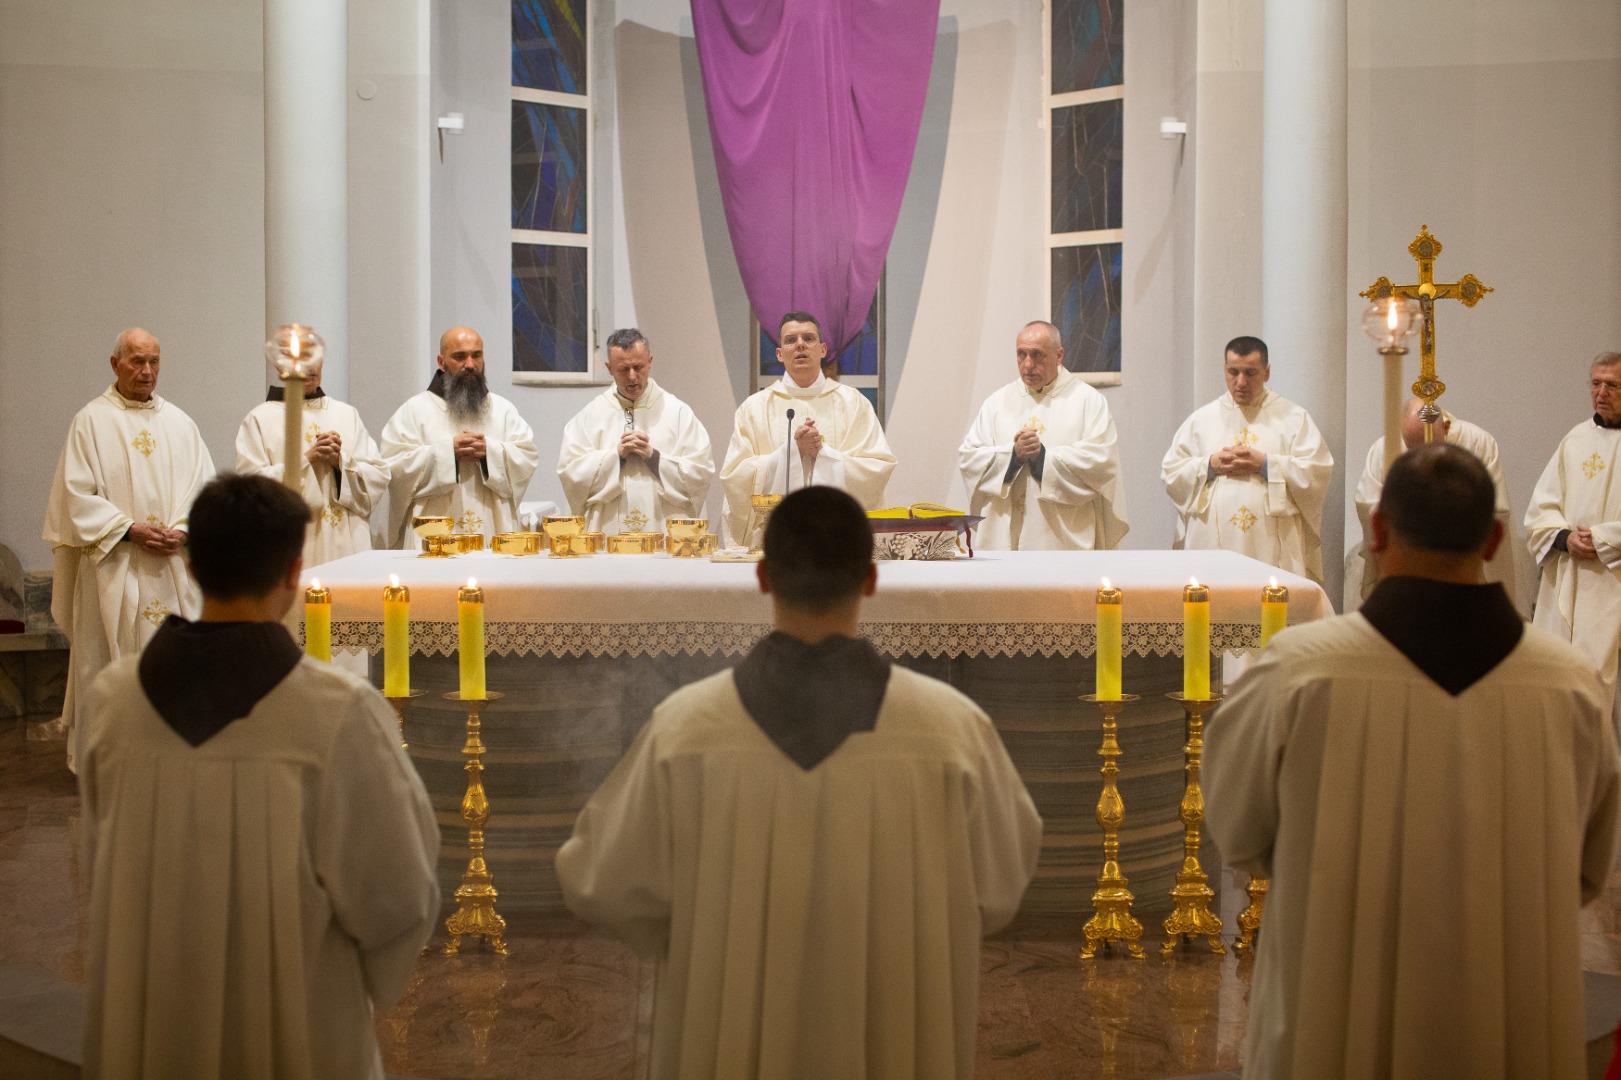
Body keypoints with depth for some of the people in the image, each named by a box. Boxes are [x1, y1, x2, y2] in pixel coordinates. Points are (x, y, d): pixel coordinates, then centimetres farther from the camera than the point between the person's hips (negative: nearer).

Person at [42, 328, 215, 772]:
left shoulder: (179, 423, 11)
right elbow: (77, 494, -6)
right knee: (109, 660, 0)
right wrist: (130, 529, -15)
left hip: (175, 566, 3)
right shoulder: (91, 422, 0)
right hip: (114, 567, -3)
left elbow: (205, 485, 9)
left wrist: (184, 530, -8)